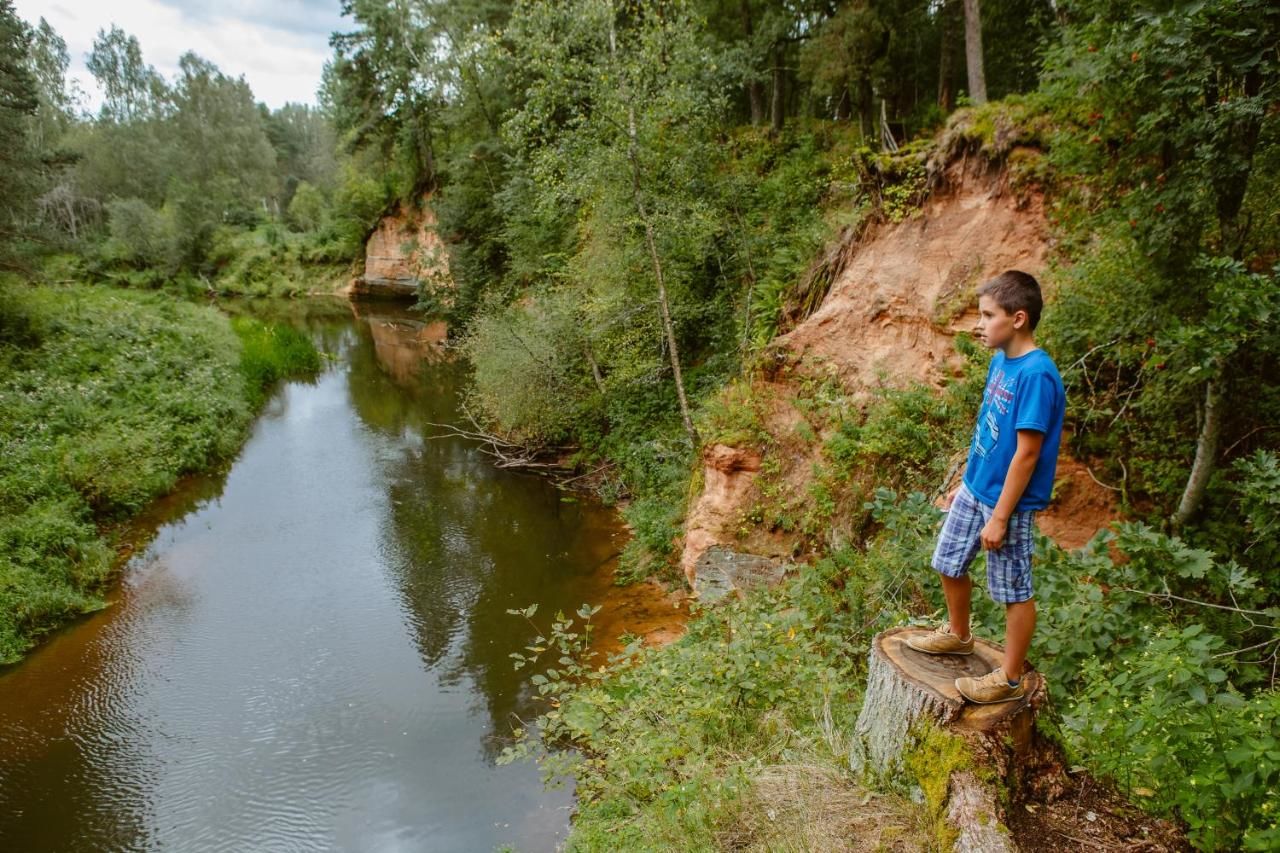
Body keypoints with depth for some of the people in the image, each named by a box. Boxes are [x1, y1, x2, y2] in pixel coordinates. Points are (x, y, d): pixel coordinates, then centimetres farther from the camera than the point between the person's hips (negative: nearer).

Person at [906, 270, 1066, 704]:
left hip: (1007, 501, -8)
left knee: (1014, 591, 8)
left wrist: (999, 517, -20)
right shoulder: (1000, 362, 3)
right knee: (949, 565, 21)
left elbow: (1026, 453, -23)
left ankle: (1010, 679, 25)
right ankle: (958, 634, 45)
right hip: (973, 489, 9)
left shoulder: (1037, 374, -24)